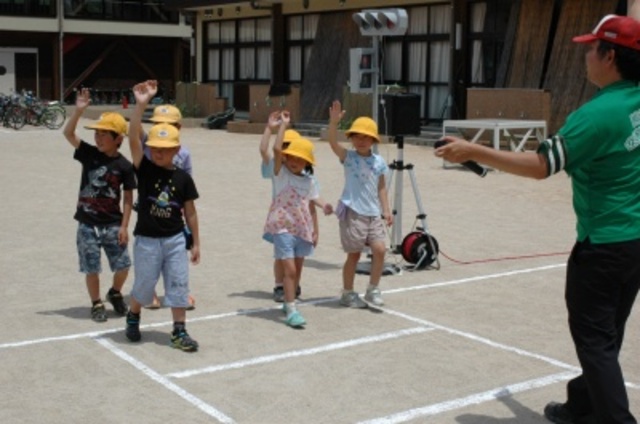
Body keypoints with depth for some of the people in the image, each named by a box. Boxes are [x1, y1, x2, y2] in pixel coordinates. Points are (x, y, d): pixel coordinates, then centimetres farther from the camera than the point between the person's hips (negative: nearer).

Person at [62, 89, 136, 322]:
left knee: (122, 265, 1)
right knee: (91, 268, 5)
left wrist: (124, 226, -7)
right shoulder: (89, 154, -2)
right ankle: (96, 304, 24)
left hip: (113, 224, -1)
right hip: (88, 223, 1)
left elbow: (128, 197, -4)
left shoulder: (124, 165, -7)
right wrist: (79, 110, -23)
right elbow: (68, 133, -11)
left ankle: (115, 293, 31)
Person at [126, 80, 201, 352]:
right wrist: (141, 104, -31)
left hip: (175, 239, 1)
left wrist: (196, 242, 5)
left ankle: (179, 331, 15)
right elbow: (133, 139, -21)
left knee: (178, 285, 5)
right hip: (147, 239, -1)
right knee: (144, 286, 11)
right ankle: (133, 317, 39)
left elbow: (190, 211, 3)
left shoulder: (183, 178, -3)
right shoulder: (144, 169, -8)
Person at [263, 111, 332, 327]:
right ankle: (291, 311, -9)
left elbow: (313, 197, 20)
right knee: (289, 270, -11)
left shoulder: (308, 180, 8)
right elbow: (276, 149, -19)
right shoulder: (281, 173, -6)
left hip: (302, 228, 6)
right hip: (283, 228, -5)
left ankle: (289, 302, 32)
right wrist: (283, 124, -16)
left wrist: (323, 206, -2)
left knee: (297, 269, 14)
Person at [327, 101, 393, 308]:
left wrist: (386, 210, 7)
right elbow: (333, 142, -19)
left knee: (379, 249, -8)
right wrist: (334, 122, -33)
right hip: (353, 213, -4)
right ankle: (348, 293, 17)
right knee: (354, 254, 2)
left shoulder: (378, 161, 7)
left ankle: (373, 290, 8)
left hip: (373, 214, 4)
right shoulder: (348, 157, -3)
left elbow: (381, 187, 13)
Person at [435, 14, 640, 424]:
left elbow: (541, 165, -23)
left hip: (604, 244, -8)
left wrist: (473, 152, -19)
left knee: (595, 339, 2)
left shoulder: (599, 113, -22)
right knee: (605, 335, 18)